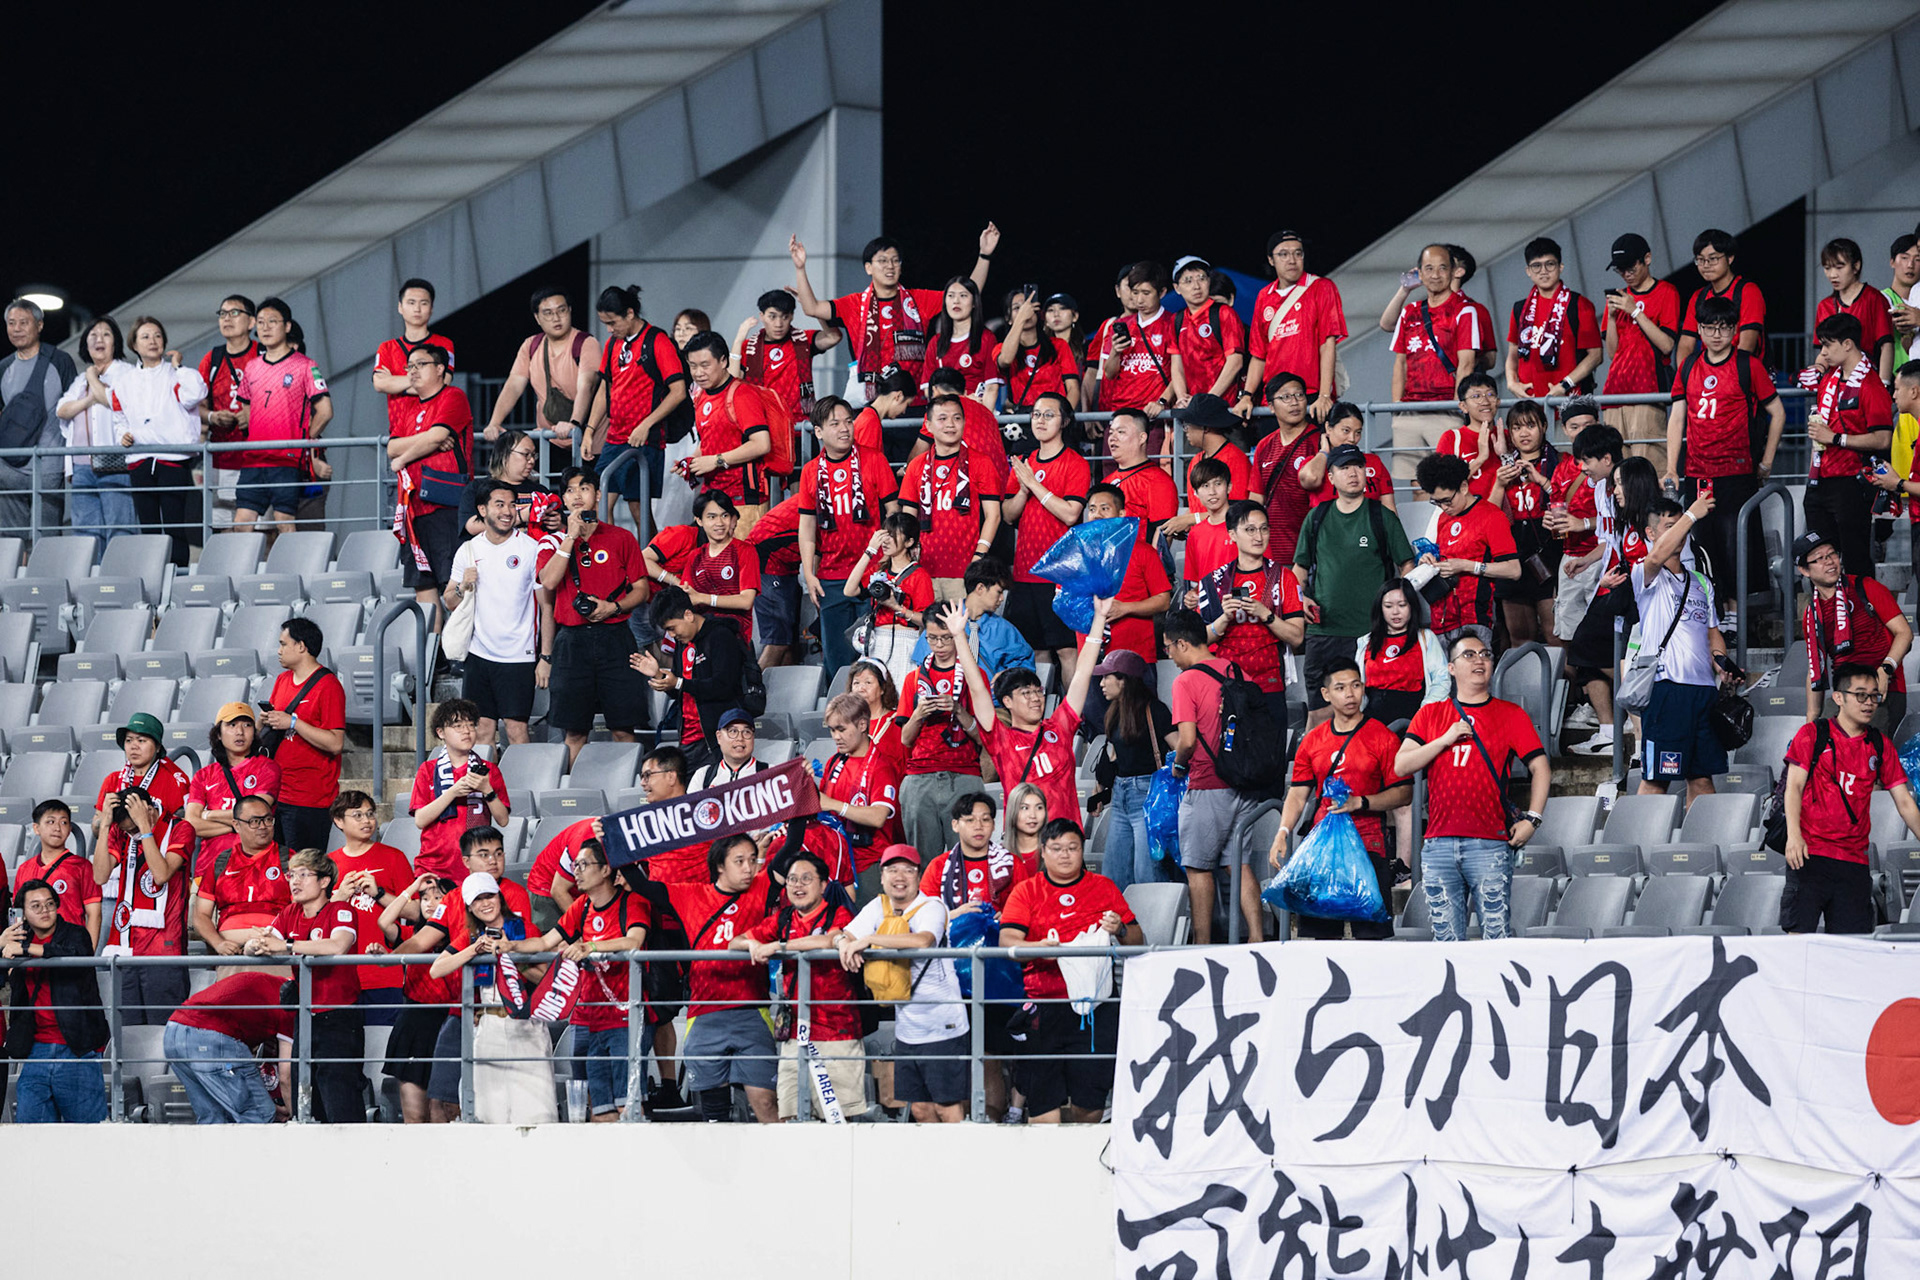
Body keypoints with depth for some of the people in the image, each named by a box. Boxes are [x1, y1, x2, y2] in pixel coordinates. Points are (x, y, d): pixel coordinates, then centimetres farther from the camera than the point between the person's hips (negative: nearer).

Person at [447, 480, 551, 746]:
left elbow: (547, 606, -3)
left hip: (519, 655, -3)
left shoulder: (531, 549, -4)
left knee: (516, 728, -7)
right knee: (482, 728, 3)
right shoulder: (468, 551, 7)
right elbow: (450, 603, 13)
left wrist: (545, 657, -8)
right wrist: (463, 587, -10)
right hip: (479, 653, 3)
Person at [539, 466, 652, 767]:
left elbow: (641, 589, 8)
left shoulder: (621, 538, 7)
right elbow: (549, 581, -10)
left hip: (614, 637, -1)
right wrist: (572, 536, -10)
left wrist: (613, 607, -10)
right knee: (574, 731, 0)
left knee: (623, 728, -4)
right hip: (572, 639, 1)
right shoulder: (554, 541, 9)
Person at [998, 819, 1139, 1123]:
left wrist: (1120, 930, -8)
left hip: (1093, 1006, 1)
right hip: (1043, 1003, -1)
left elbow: (1136, 939, 15)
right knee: (1042, 1106, -9)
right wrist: (1038, 948, -23)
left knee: (1089, 1104, -3)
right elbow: (1007, 940, -3)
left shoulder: (1102, 887, 14)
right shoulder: (1025, 891, 10)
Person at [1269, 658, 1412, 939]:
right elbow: (1298, 793, 14)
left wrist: (1360, 802, -16)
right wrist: (1283, 833, -1)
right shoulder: (1312, 741, 13)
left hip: (1368, 845, -4)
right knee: (1324, 933, 1)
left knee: (1370, 935, -9)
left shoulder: (1382, 737, 1)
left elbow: (1403, 794, -2)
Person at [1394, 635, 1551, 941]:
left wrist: (1531, 819, -5)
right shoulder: (1430, 715, 14)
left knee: (1496, 934, -9)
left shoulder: (1511, 715, 9)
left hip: (1489, 844, -2)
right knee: (1446, 938, 2)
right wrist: (1446, 739, -5)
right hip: (1439, 843, 2)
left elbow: (1540, 769, 7)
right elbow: (1401, 766, 6)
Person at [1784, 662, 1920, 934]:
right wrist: (1794, 835, -16)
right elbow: (1794, 786, -1)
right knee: (1798, 932, -13)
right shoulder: (1812, 735, 4)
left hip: (1854, 860, 3)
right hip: (1810, 852, -3)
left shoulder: (1880, 747, 13)